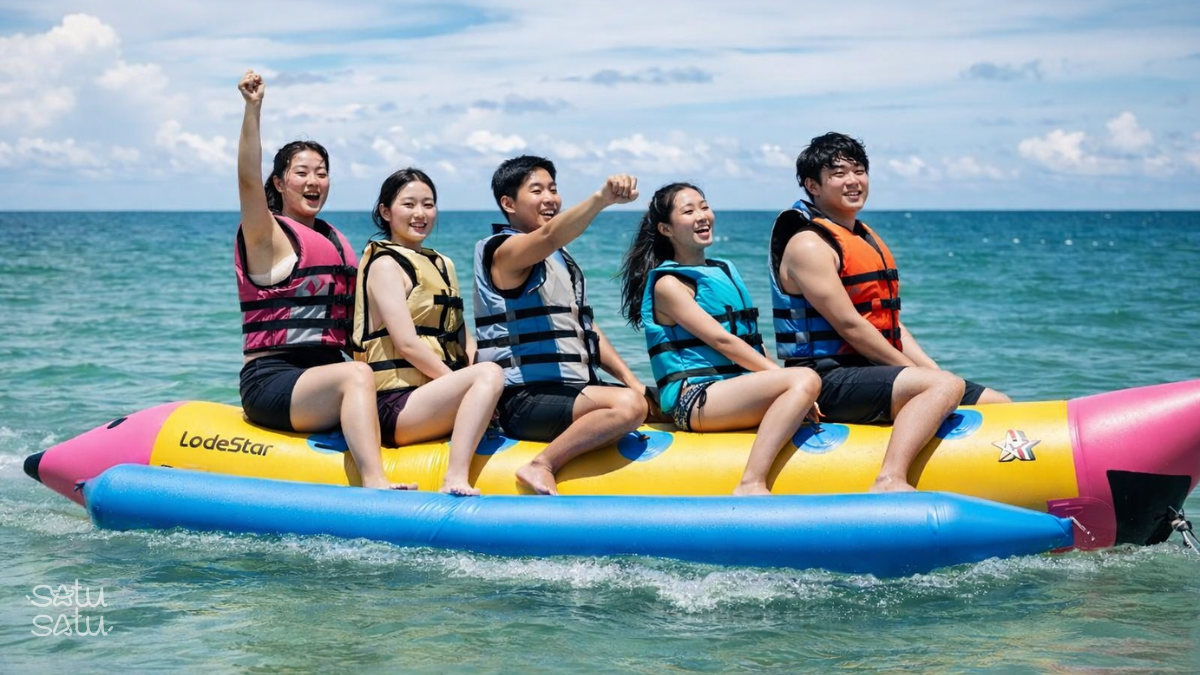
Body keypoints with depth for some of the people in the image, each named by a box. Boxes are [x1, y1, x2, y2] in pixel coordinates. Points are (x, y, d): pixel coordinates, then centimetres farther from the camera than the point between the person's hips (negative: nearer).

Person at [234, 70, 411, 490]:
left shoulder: (333, 240, 21)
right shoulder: (267, 237, 0)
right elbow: (248, 179, -20)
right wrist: (253, 109, -29)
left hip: (323, 375, 8)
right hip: (270, 380, -8)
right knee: (357, 377, -35)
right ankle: (375, 483, -51)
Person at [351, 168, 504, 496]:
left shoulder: (442, 265, 24)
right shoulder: (385, 264, -1)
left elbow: (463, 339, 18)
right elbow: (407, 343, -13)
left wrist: (471, 394, -2)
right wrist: (461, 383, -16)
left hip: (438, 400, 8)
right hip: (397, 404, -8)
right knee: (489, 374, -31)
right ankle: (456, 482, -44)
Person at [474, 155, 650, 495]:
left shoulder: (562, 260, 22)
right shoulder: (503, 251, -7)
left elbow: (585, 326, 23)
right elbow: (549, 236, -30)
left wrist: (631, 379, 10)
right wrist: (602, 198, -46)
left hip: (572, 390, 9)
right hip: (526, 399, -9)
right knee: (628, 405, -30)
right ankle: (541, 467, -21)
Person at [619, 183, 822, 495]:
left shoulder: (725, 271, 23)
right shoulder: (667, 284, -1)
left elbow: (750, 342, 22)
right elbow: (721, 341, -11)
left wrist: (785, 379, 5)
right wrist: (784, 376, -16)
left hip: (734, 392, 8)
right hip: (693, 399, -8)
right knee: (805, 379, -27)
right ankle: (751, 485, -38)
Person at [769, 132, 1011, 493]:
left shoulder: (868, 239, 21)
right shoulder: (809, 244, -8)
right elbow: (849, 325, -16)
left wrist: (933, 371, 4)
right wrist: (921, 374, -14)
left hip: (877, 372, 10)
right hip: (829, 381, -10)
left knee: (1000, 406, 2)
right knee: (947, 386, -32)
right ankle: (890, 482, -47)